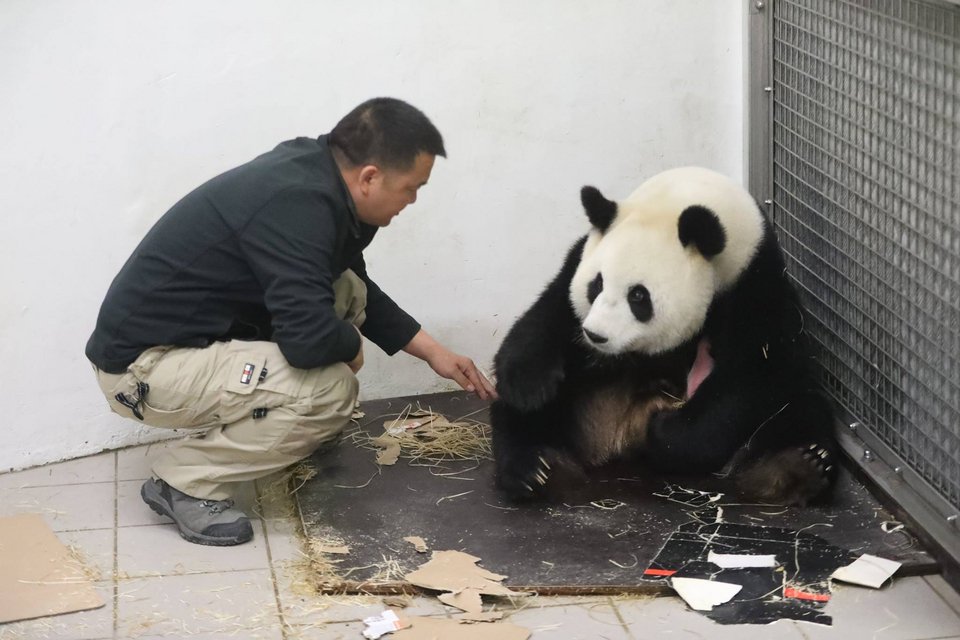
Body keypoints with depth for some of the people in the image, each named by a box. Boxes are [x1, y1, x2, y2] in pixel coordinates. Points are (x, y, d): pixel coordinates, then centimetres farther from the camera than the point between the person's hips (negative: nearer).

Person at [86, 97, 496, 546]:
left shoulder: (311, 171, 3)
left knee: (347, 292, 5)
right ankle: (184, 481, -8)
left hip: (194, 334, 10)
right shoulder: (296, 206, -27)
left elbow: (359, 288, 20)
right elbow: (308, 337, -34)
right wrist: (351, 343, -11)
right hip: (142, 367, -10)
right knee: (330, 389, -23)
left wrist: (433, 352, 17)